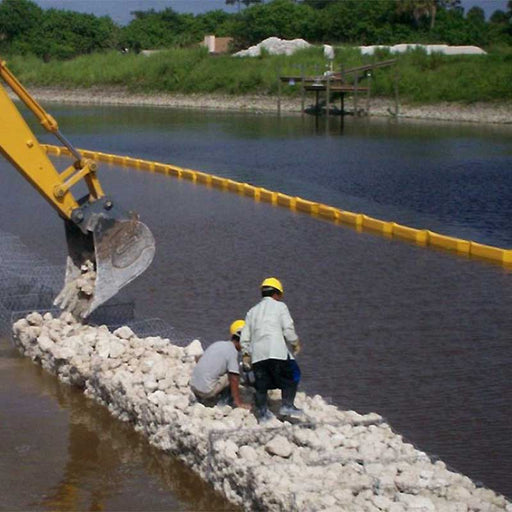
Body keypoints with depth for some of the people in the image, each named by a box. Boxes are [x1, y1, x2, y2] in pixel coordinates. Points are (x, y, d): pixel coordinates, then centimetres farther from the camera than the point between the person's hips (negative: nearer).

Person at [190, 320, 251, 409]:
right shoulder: (232, 351, -9)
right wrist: (239, 403, -10)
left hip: (193, 386, 8)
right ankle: (225, 402, 1)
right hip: (207, 391, -8)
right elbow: (234, 379, -14)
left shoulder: (218, 344, 15)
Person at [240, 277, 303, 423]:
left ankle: (262, 412, 7)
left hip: (257, 355, 5)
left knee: (261, 385, 8)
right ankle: (287, 405, -2)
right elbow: (288, 329, -4)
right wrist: (295, 343, 10)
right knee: (291, 378, 6)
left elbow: (245, 337, 19)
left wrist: (245, 355, 28)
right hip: (277, 351, -5)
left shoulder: (252, 312, 21)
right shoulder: (280, 306, 6)